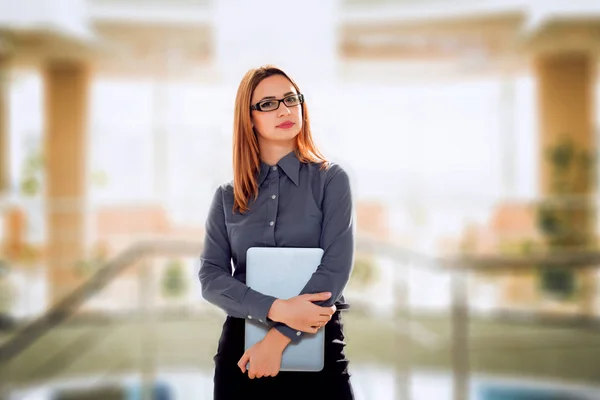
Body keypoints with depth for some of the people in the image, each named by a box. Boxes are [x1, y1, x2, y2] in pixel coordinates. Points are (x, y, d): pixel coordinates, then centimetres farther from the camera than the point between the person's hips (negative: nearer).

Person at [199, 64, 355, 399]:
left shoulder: (331, 180, -1)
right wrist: (276, 310, -19)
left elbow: (336, 269, -11)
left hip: (316, 345, -2)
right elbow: (211, 277, -4)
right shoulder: (228, 196, 5)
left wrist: (279, 338, -18)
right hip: (241, 344, 2)